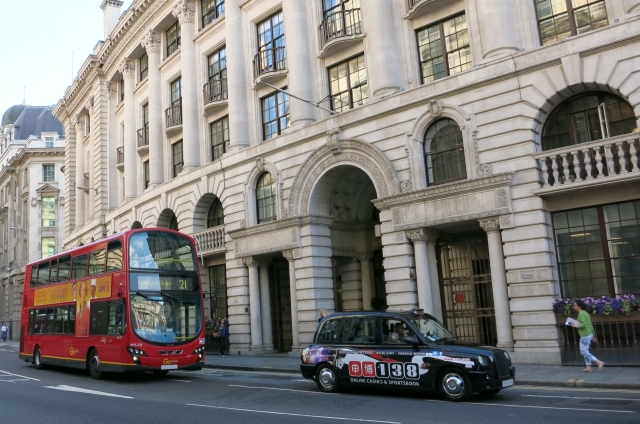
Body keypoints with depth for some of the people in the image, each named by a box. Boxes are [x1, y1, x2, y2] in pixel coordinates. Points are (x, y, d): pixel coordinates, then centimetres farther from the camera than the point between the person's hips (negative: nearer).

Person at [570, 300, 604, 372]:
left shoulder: (581, 314, -16)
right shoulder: (585, 313, 14)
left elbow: (584, 325, -27)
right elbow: (590, 325, 17)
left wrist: (576, 326, -13)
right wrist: (593, 335, 21)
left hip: (585, 335, -10)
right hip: (588, 335, 10)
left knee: (583, 352, -5)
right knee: (585, 351, 14)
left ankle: (599, 362, -8)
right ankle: (588, 367, 15)